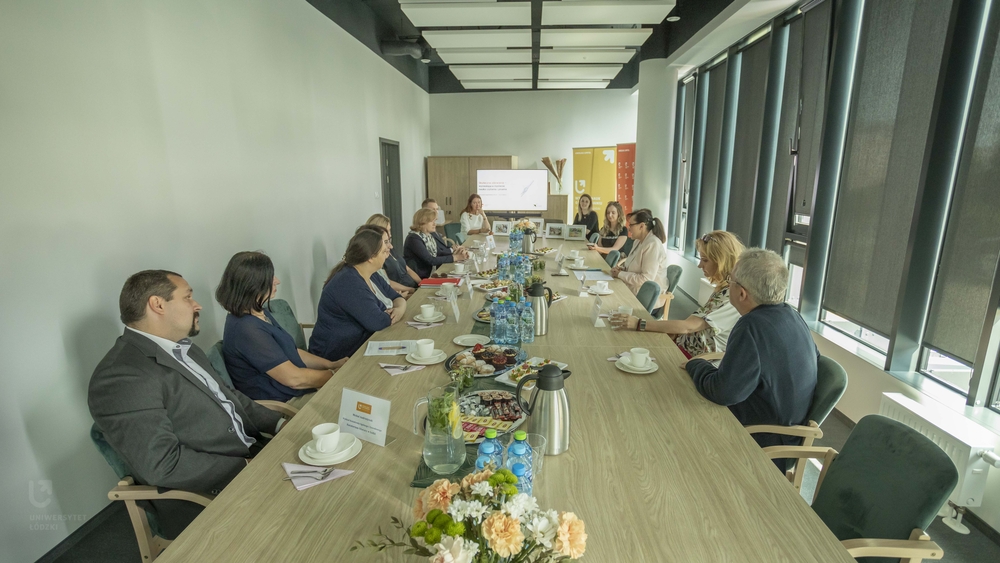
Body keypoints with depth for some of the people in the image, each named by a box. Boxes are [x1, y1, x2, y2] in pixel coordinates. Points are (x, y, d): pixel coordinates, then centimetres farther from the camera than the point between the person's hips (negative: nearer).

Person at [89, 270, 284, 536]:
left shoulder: (183, 349, 9)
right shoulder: (121, 377, -19)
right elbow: (163, 465, -24)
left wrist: (279, 423, 2)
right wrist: (245, 467, -18)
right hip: (208, 496, -8)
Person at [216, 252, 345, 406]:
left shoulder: (260, 313, 6)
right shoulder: (247, 329, -25)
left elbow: (291, 352, 14)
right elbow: (294, 378, -24)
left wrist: (332, 364, 2)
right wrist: (335, 375, -10)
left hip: (298, 392, 9)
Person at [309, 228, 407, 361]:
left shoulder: (372, 276, 7)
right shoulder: (348, 283, -23)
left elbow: (397, 298, 10)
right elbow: (377, 322, -29)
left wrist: (400, 309, -13)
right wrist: (392, 315, -8)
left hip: (364, 343, 8)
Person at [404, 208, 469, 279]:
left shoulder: (432, 234, 7)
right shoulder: (414, 239, -18)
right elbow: (431, 260, -22)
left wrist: (454, 251, -21)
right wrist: (455, 257, -21)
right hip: (420, 278, -7)